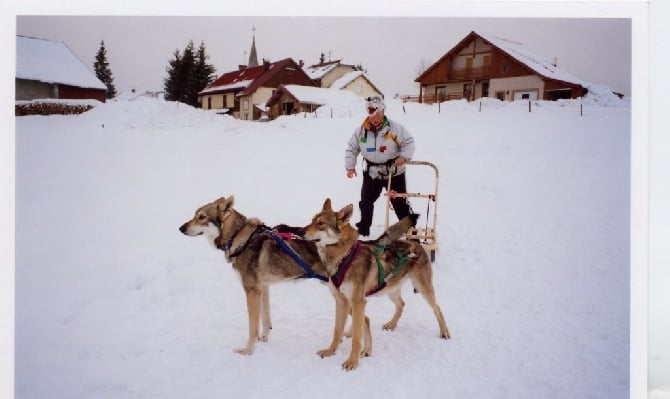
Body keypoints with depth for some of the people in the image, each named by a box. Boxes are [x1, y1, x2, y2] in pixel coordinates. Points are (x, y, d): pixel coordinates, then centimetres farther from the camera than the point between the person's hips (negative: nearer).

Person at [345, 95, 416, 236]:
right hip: (371, 174, 3)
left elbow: (408, 142, -9)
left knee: (400, 202, 6)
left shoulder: (394, 127, -14)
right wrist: (350, 166, -3)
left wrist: (404, 156, -24)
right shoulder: (361, 130, -5)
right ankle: (363, 229, 25)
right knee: (366, 202, 9)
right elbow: (352, 149, 3)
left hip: (394, 173, -3)